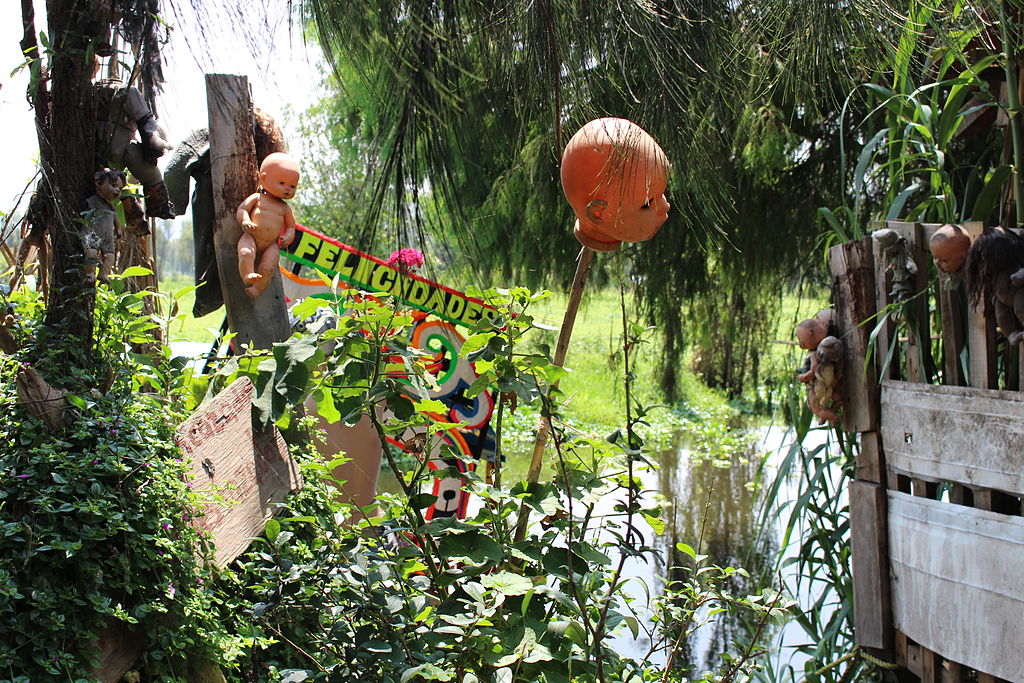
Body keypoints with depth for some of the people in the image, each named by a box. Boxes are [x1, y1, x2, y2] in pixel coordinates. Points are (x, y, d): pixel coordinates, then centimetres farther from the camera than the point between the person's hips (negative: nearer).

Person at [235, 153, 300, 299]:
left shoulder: (285, 208, 17)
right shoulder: (257, 198, 9)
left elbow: (291, 226, 21)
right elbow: (242, 209, 1)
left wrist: (288, 236, -3)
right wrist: (245, 221, -21)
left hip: (271, 244, 2)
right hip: (251, 237, -2)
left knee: (268, 267, -20)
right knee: (246, 253, -34)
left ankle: (258, 288, -8)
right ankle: (247, 275, -37)